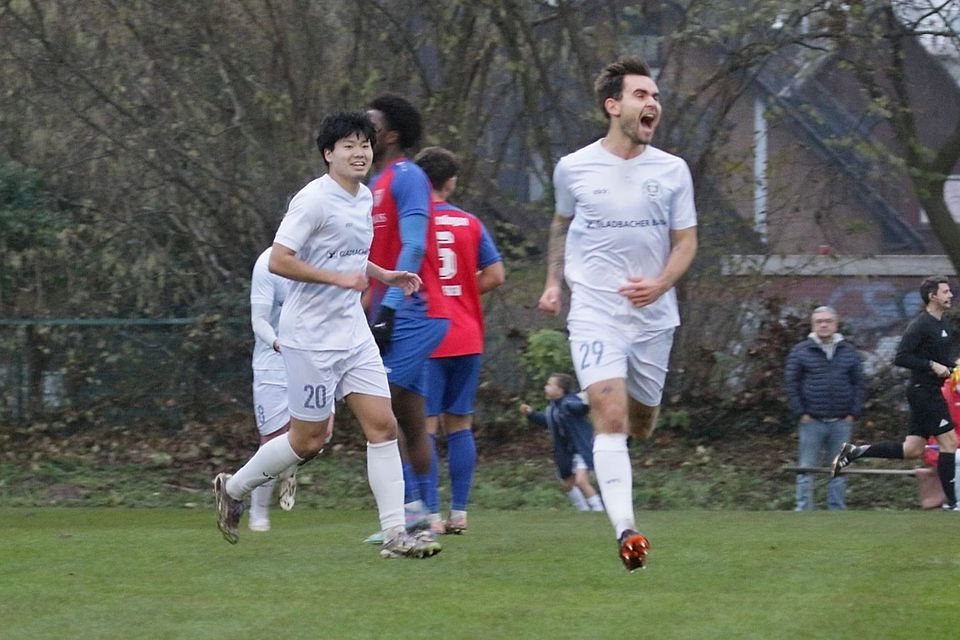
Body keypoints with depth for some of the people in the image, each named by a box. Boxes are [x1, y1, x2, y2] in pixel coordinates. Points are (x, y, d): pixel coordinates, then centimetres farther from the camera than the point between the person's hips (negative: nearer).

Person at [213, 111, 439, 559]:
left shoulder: (365, 199, 12)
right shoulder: (314, 200, -15)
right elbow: (278, 261, -20)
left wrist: (385, 276, 13)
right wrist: (339, 278, -23)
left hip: (354, 334, 8)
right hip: (311, 338, -8)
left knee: (383, 426, -3)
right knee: (309, 440, 0)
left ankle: (395, 534, -4)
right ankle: (233, 489, 23)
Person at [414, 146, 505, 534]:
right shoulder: (470, 224, 5)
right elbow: (495, 275, 4)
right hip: (466, 338, 3)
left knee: (425, 427, -3)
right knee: (460, 425, 10)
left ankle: (431, 514, -8)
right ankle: (459, 513, 8)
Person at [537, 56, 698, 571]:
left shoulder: (672, 171, 2)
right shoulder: (574, 168, 1)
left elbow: (686, 240, 6)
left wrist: (660, 284, -13)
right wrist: (553, 281, 13)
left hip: (654, 316, 3)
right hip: (594, 313, -3)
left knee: (641, 425, 13)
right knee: (610, 417, -20)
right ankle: (625, 531, -29)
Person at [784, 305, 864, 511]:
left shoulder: (848, 352, 9)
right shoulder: (800, 351, 1)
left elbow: (858, 384, 11)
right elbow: (791, 383, 0)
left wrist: (853, 413, 1)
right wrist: (800, 413, -7)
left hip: (841, 422, 2)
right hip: (812, 421, -2)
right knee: (807, 468, -1)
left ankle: (837, 509, 13)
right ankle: (803, 510, 2)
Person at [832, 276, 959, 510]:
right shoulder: (920, 325, -14)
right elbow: (901, 358, -19)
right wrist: (932, 365, -22)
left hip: (930, 392, 10)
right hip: (923, 391, -10)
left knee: (912, 450, 9)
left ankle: (853, 452, 13)